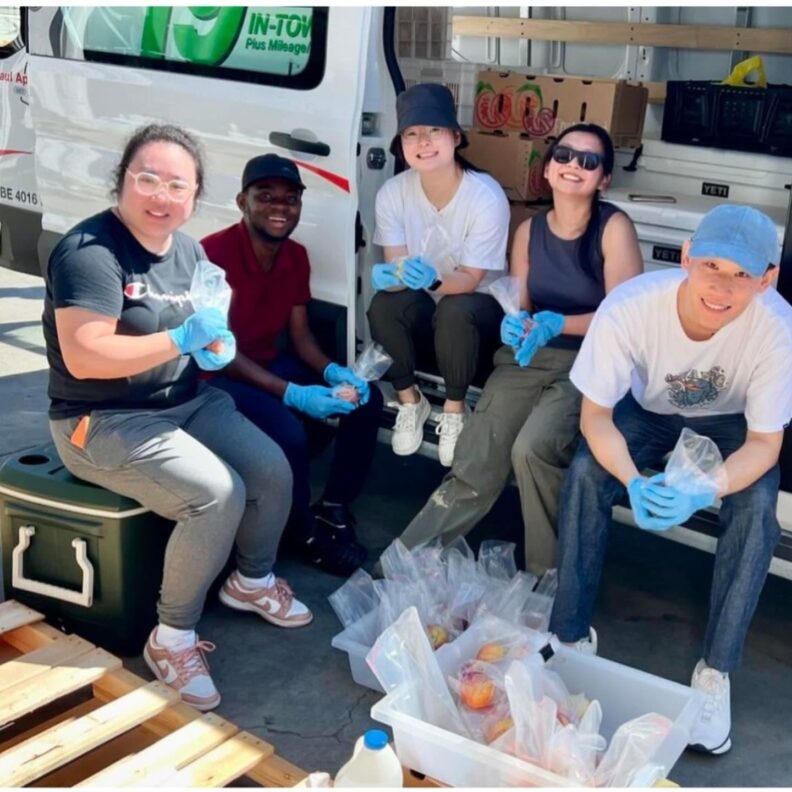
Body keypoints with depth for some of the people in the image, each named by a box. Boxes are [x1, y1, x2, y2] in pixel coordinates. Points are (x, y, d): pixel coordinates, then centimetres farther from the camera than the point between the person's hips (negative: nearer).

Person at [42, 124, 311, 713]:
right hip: (104, 422, -8)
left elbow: (205, 333, 18)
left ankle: (253, 580, 23)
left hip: (189, 402, 8)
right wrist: (180, 339, -34)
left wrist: (217, 347, -7)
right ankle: (172, 638, -7)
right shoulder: (90, 250, -19)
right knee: (218, 494, -26)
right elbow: (84, 357, -28)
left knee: (273, 470, -7)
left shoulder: (189, 250, 7)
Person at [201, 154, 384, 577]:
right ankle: (305, 532, -5)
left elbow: (300, 335, 6)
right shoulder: (214, 254, -23)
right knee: (288, 431, -32)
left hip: (270, 363, 8)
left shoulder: (296, 257, 1)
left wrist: (332, 371, -16)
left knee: (367, 398, -5)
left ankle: (333, 506, 8)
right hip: (217, 375, -8)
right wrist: (291, 394, -33)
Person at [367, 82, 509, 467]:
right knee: (383, 305, -28)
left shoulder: (487, 197, -25)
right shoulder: (393, 192, -13)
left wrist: (431, 278, -44)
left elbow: (470, 280, -22)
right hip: (425, 306, 3)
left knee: (454, 311, -36)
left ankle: (454, 408, -10)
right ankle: (410, 402, -4)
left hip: (480, 307, -3)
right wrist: (389, 276, -40)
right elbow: (395, 269, -14)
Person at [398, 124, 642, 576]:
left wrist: (557, 324, -27)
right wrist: (514, 325, -12)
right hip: (528, 359, 5)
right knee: (472, 469, -9)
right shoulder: (530, 230, 8)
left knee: (534, 449, -30)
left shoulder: (614, 227, -8)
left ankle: (550, 574, -10)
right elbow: (519, 306, 12)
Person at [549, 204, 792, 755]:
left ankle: (716, 671, -11)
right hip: (648, 409, 1)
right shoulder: (629, 307, -35)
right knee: (585, 473, -25)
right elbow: (595, 413, -23)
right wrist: (634, 482, -41)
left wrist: (702, 495, -42)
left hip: (731, 424, 0)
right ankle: (572, 636, -8)